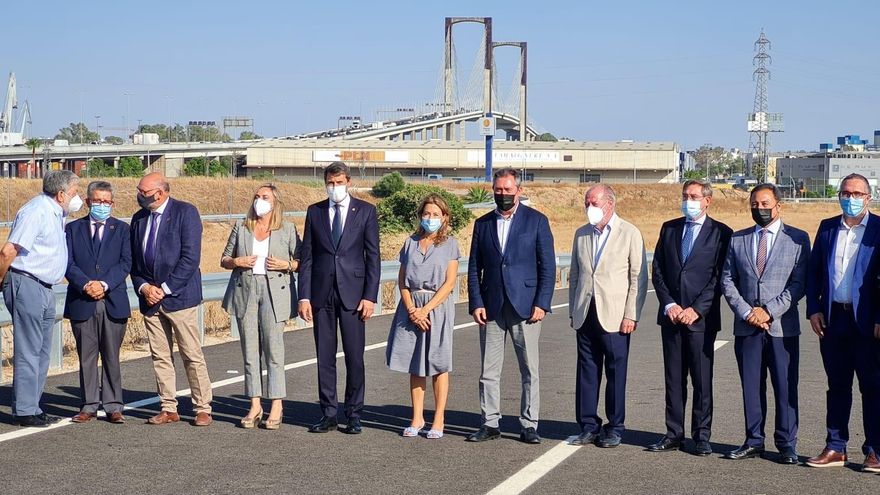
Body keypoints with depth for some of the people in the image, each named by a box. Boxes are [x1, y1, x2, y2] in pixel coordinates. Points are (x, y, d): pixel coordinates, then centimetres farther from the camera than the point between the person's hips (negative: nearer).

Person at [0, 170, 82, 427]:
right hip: (26, 286, -10)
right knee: (28, 352, -5)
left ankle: (32, 408, 20)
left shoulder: (56, 213, 14)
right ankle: (24, 411, 0)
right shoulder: (37, 211, -16)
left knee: (41, 353, 13)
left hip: (44, 289, 10)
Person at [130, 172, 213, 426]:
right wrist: (143, 287, -1)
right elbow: (133, 259, 16)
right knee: (160, 357, 8)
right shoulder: (139, 219, 12)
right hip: (149, 298, 6)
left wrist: (165, 289, -14)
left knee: (192, 356, -3)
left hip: (179, 296, -6)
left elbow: (191, 258, -13)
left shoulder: (186, 212, -7)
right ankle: (169, 409, 15)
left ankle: (203, 408, 5)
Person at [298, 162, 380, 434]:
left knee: (354, 357, 0)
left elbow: (373, 256, 1)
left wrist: (370, 296, -6)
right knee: (325, 356, 5)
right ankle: (328, 414, 12)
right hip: (322, 293, 2)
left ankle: (353, 415, 9)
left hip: (352, 292, -2)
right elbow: (306, 256, 8)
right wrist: (304, 296, 0)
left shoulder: (365, 211, 3)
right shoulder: (315, 212, 9)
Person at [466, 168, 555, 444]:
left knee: (530, 370, 1)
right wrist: (476, 303, 0)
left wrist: (541, 303, -8)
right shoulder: (483, 224, 11)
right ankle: (490, 423, 11)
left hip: (525, 305, -3)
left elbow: (548, 266, 0)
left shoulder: (536, 221, 3)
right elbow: (474, 268, 11)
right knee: (489, 371, 4)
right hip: (491, 307, 3)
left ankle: (529, 426, 8)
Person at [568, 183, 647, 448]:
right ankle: (589, 426, 13)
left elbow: (639, 278, -4)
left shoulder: (630, 233, -1)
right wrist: (573, 311, 12)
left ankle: (615, 428, 10)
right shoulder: (581, 234, 14)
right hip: (585, 315, 4)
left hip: (614, 316, -4)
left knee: (616, 372, 1)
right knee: (587, 371, 6)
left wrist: (631, 315, -9)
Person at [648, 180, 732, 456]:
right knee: (673, 379, 7)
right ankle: (674, 435, 12)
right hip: (671, 316, 4)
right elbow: (657, 271, 10)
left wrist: (696, 309, -12)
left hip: (701, 317, -4)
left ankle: (702, 437, 6)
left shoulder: (721, 233, 0)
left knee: (702, 381, 0)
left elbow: (720, 277, -5)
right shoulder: (669, 229, 13)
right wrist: (669, 305, -3)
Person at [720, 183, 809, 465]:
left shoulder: (797, 239, 3)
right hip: (746, 326, 3)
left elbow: (800, 283, -3)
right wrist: (745, 311, -6)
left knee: (785, 387, 0)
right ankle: (754, 441, 15)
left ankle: (787, 445, 8)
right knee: (751, 386, 7)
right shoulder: (737, 240, 12)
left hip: (782, 326, -3)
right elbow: (727, 280, 8)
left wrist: (769, 310, -11)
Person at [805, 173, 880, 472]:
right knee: (837, 386, 11)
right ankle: (835, 448, 17)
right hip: (832, 320, 4)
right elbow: (813, 271, 11)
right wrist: (814, 309, 1)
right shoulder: (827, 228, 11)